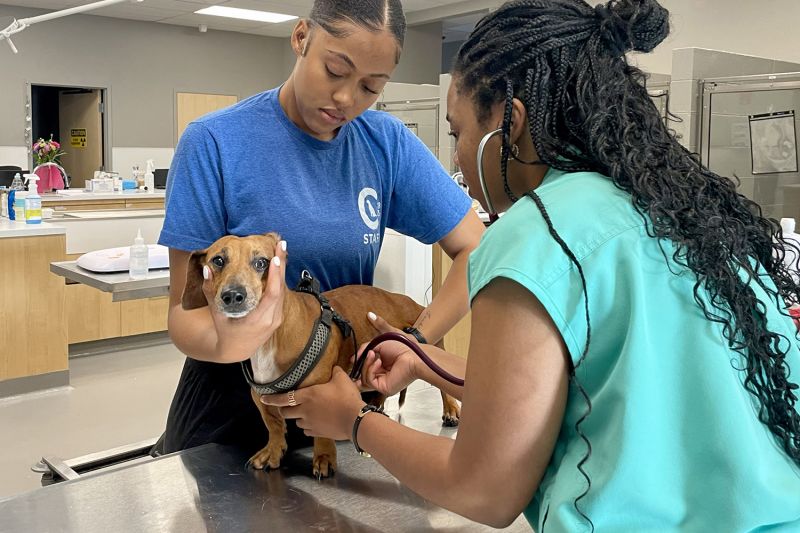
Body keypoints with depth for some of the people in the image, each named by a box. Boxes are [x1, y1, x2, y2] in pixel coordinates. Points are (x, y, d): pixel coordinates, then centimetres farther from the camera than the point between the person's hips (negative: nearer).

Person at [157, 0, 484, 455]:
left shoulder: (387, 142, -8)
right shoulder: (214, 143, -17)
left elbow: (476, 252, -8)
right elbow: (184, 310, -17)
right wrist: (226, 343, -39)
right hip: (229, 407, -2)